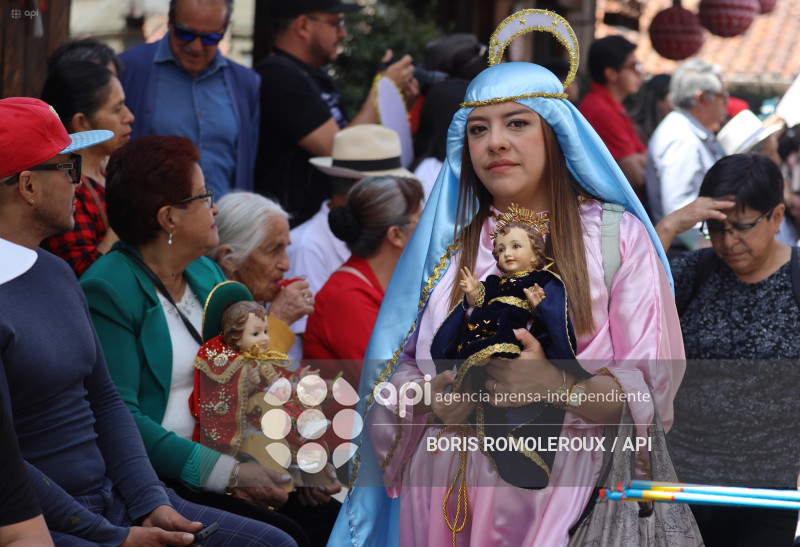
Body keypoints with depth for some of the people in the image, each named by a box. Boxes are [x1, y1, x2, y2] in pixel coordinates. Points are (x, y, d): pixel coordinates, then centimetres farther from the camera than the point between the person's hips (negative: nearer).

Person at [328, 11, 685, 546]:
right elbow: (392, 367, 11)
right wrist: (432, 397, -12)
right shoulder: (447, 241, 9)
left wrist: (556, 385, -24)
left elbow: (652, 385, -7)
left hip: (561, 491, -3)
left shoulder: (618, 237, 0)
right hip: (444, 496, 3)